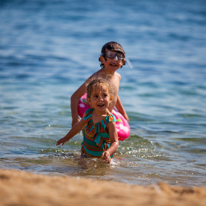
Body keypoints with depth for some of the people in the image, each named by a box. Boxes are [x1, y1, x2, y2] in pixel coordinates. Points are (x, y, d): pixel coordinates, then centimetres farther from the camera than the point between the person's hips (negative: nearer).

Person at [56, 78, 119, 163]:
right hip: (85, 154, 5)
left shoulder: (109, 121, -23)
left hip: (101, 157, -5)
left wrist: (108, 152, -45)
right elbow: (79, 126, 14)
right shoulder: (88, 114, -6)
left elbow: (115, 142, -24)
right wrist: (66, 138, 27)